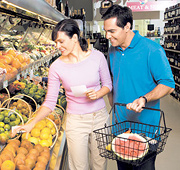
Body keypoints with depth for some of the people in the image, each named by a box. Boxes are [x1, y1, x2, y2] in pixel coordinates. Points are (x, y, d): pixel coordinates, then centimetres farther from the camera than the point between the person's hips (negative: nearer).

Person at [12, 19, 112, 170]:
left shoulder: (97, 57, -8)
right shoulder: (57, 67, -11)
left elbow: (108, 84, 5)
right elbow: (50, 102, -7)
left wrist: (98, 94, -17)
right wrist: (32, 123, -19)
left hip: (100, 117, 2)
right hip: (75, 121, -1)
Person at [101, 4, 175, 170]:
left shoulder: (152, 50, -16)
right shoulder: (113, 51, 4)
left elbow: (168, 84, -15)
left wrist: (144, 98, -31)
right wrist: (113, 102, 10)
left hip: (145, 125, -6)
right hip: (119, 123, 6)